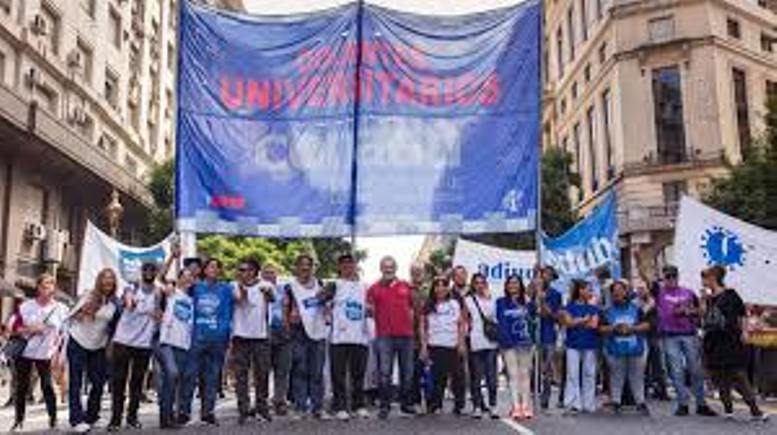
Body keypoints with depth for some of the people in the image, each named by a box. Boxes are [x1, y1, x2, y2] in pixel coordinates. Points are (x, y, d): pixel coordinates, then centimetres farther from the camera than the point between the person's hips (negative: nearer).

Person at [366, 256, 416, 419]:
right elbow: (369, 312, 8)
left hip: (405, 334, 3)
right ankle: (384, 406, 2)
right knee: (384, 373, -5)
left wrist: (410, 324, 10)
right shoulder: (374, 288, 5)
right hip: (385, 336, -3)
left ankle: (406, 403, 20)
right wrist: (370, 311, -12)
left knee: (407, 372, 8)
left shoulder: (405, 287, 13)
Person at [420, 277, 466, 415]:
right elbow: (423, 327, 8)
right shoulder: (429, 306, 8)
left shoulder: (455, 303, 7)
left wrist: (461, 343, 0)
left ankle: (459, 405, 10)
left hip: (453, 346, 0)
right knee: (438, 376, 0)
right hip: (435, 346, 0)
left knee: (456, 375, 2)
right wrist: (424, 346, 3)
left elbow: (461, 324, 7)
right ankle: (435, 404, 7)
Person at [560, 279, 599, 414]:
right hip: (573, 344, -2)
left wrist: (576, 322, -5)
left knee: (589, 374, 5)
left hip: (590, 345, 2)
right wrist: (585, 320, -6)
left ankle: (588, 404, 12)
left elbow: (594, 324, -3)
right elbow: (569, 322, -8)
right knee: (573, 374, -4)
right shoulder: (569, 307, 4)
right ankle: (573, 404, -2)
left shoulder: (593, 308, 9)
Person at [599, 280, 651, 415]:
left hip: (635, 348, 0)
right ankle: (616, 401, 13)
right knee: (616, 377, 5)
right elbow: (601, 329, 3)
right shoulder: (608, 311, 6)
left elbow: (646, 325, 4)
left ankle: (640, 402, 14)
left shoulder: (635, 309, 6)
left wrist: (632, 328, -10)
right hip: (615, 349, 0)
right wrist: (614, 329, -13)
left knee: (637, 376, 6)